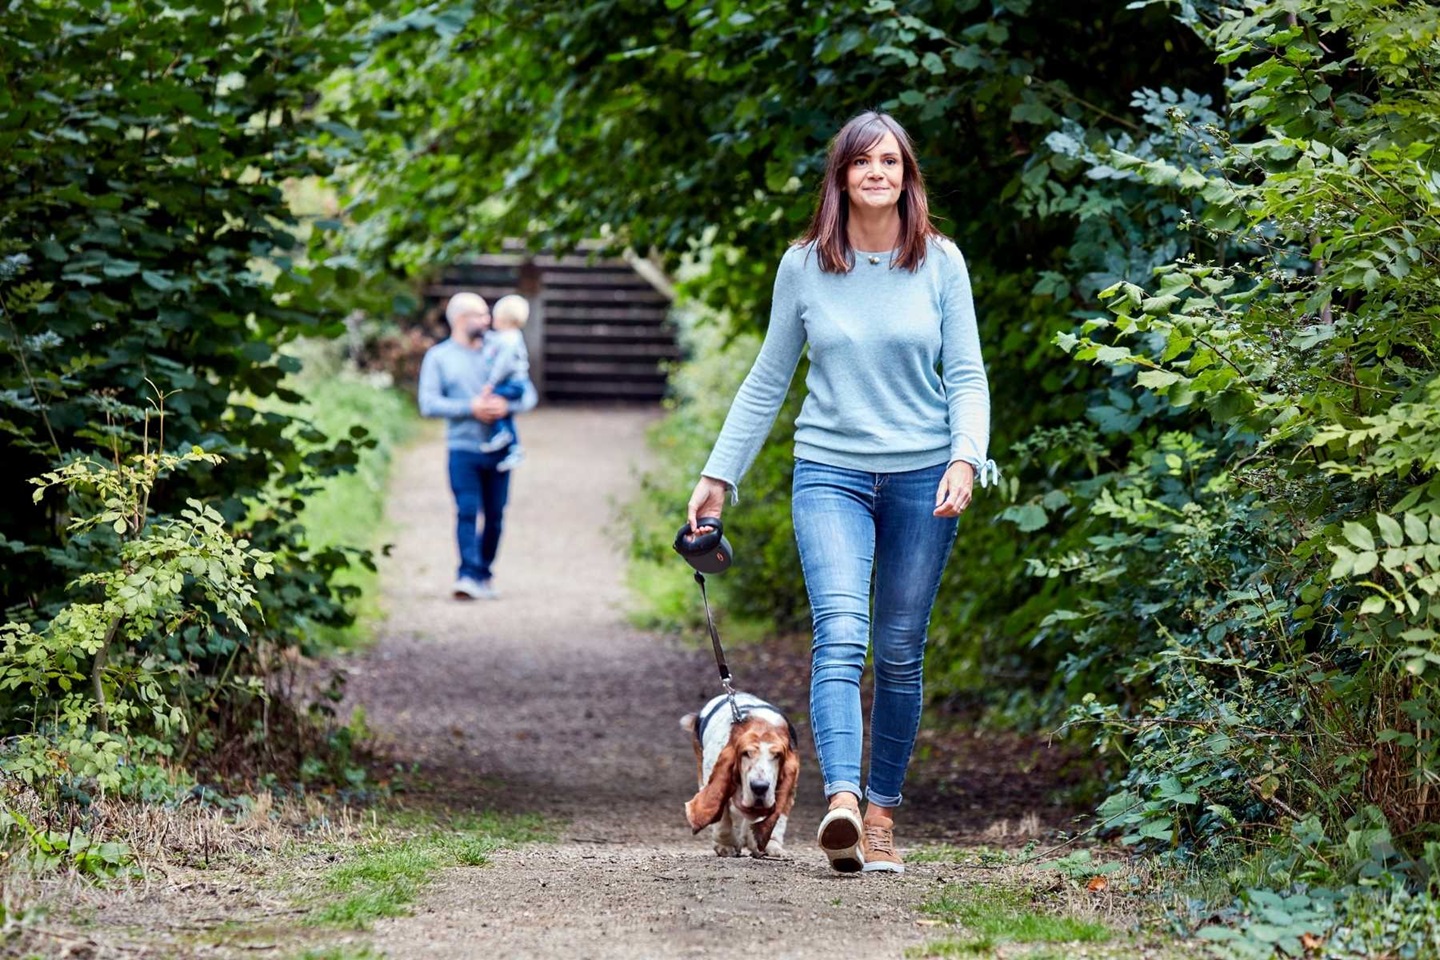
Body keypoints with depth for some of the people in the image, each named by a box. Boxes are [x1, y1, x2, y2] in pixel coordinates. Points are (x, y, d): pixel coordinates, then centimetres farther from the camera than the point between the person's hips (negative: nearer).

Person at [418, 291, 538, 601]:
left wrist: (506, 406, -13)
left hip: (499, 448, 3)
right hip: (463, 448, -3)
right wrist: (471, 408, -16)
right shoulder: (438, 357, 4)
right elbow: (428, 403, -7)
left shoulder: (498, 352, 13)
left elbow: (528, 394, 8)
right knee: (467, 511, -15)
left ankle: (483, 575, 16)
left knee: (495, 515, 5)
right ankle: (469, 575, -22)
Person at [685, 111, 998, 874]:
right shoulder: (803, 266, 3)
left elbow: (967, 376, 2)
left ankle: (882, 810, 14)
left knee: (900, 652, 4)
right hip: (830, 473, -1)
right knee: (840, 636, -18)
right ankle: (841, 801, -32)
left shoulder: (940, 263, 2)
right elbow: (767, 381, 11)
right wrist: (719, 475, 9)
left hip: (922, 475, 1)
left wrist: (966, 458, -15)